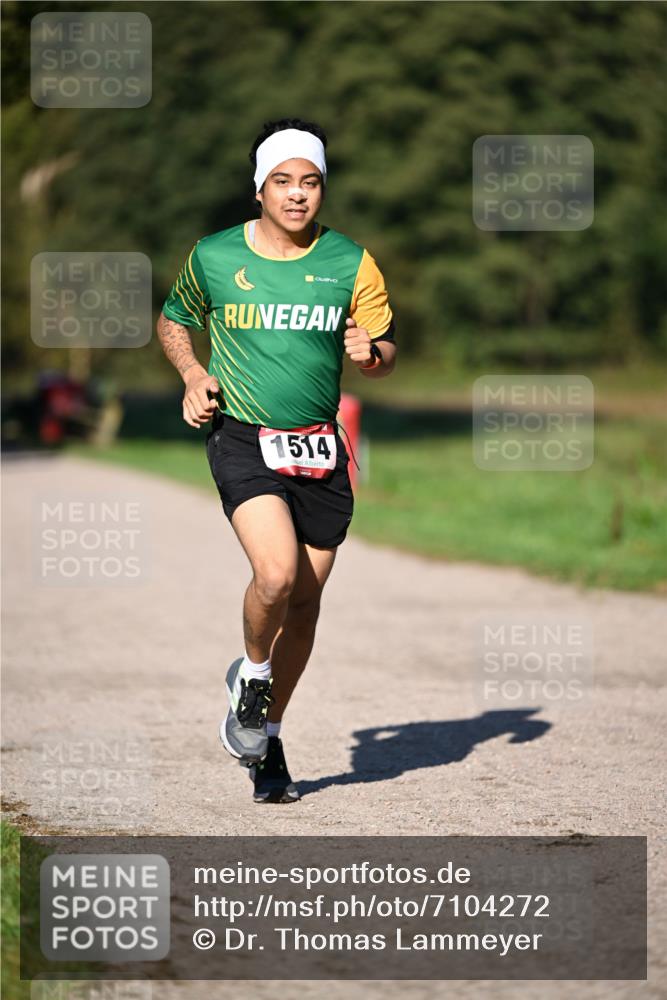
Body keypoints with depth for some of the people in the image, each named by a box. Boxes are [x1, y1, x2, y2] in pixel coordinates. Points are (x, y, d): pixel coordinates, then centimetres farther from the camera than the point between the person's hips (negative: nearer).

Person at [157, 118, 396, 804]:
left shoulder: (351, 264, 2)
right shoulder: (212, 257, 0)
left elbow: (385, 350, 7)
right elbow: (173, 320, 18)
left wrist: (371, 352, -17)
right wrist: (192, 374, -1)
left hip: (319, 449, 3)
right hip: (241, 439, -3)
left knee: (304, 600, 6)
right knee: (276, 573, -24)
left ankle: (267, 736, 24)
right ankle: (252, 677, 7)